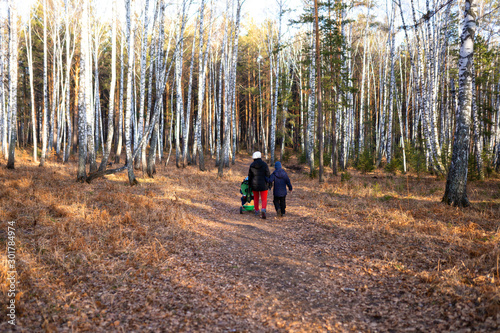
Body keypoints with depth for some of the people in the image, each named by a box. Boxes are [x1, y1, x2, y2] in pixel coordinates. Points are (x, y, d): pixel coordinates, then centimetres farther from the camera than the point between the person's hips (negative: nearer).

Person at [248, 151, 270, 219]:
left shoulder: (251, 165, -1)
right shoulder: (264, 164, -8)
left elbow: (250, 176, 4)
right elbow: (267, 175, -8)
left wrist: (250, 184, 16)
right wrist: (268, 182, 5)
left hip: (254, 185, 3)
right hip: (263, 185, -3)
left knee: (256, 199, 19)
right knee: (264, 199, 1)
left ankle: (256, 212, 29)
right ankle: (263, 210, -23)